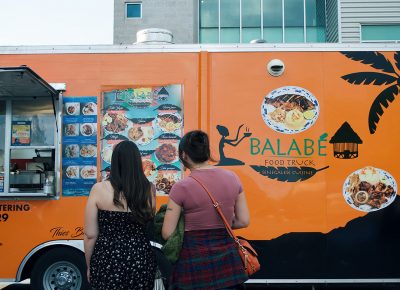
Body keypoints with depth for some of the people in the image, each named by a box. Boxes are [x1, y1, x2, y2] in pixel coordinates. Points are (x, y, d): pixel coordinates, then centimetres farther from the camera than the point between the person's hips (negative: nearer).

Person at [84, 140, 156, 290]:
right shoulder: (149, 189, -6)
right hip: (140, 260, 2)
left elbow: (90, 234, -6)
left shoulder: (99, 189, -11)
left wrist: (89, 266, 8)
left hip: (107, 261, -1)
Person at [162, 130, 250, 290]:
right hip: (226, 256, 4)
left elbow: (167, 233, -10)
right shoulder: (232, 177, -2)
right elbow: (243, 221, 3)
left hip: (195, 259, -3)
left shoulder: (182, 187, -14)